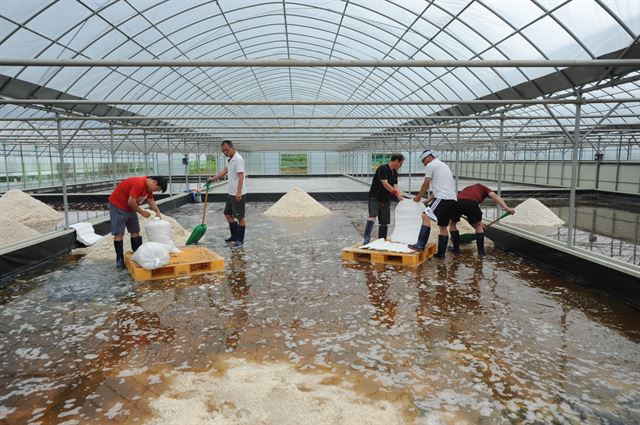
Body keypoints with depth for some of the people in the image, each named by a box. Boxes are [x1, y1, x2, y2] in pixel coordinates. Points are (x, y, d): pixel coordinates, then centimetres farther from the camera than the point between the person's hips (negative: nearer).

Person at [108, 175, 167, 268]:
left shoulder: (148, 186, -1)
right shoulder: (139, 184, -30)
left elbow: (151, 200, 6)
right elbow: (131, 202, -31)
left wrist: (157, 211, -11)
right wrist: (142, 212, -19)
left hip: (130, 207, 9)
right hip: (117, 205, -9)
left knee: (135, 232, 8)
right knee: (119, 233, -8)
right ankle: (120, 260, -5)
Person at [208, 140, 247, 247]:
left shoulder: (238, 159, -17)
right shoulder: (230, 160, 14)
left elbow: (241, 176, -23)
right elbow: (225, 171, 27)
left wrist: (239, 192, -28)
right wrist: (213, 178, 27)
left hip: (237, 194, -10)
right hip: (231, 193, 10)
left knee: (239, 217, -2)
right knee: (228, 214, 16)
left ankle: (240, 240, 7)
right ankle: (234, 236, 27)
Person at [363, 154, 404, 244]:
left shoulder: (395, 173, 12)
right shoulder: (383, 169, -14)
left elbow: (394, 185, 5)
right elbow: (385, 184, -23)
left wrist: (399, 194, -14)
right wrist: (396, 193, -25)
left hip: (386, 200, 8)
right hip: (375, 198, -8)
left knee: (384, 222, 8)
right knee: (372, 216, -25)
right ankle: (366, 239, -28)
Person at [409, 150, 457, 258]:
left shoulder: (431, 165, 1)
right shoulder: (443, 165, 30)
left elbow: (426, 185, 2)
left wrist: (418, 197, 17)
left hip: (443, 198, -10)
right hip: (452, 200, 10)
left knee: (426, 216, -19)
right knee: (443, 226, 13)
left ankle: (420, 245, -29)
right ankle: (441, 253, 16)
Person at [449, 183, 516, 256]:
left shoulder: (467, 189, 43)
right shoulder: (483, 188, 31)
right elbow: (494, 196, 9)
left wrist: (478, 222, 54)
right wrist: (507, 208, -1)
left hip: (458, 202, 3)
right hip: (472, 203, -3)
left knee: (452, 223, 30)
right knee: (478, 226, 23)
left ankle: (456, 248, 30)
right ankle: (481, 251, 23)